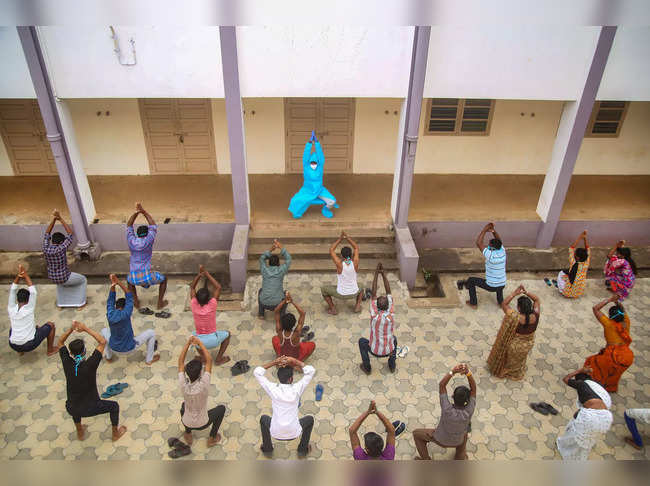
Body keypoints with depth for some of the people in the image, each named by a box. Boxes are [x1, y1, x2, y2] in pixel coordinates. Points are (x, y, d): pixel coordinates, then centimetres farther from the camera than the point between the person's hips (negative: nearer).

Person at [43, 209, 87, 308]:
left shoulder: (45, 249, -17)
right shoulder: (60, 249, -30)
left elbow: (47, 234, -1)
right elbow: (70, 234, -24)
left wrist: (54, 219, -10)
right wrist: (60, 219, -22)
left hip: (52, 277, 5)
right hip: (64, 278, -5)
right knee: (83, 280, 23)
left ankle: (61, 303, 45)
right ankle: (81, 302, 27)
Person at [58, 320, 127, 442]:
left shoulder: (67, 363, -18)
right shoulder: (90, 365, -27)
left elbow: (60, 342, -1)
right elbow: (103, 342, -18)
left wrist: (71, 329, -15)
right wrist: (86, 329, -19)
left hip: (72, 409, 4)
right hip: (90, 409, -4)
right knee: (114, 406, 23)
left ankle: (80, 432, 51)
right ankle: (116, 433, 38)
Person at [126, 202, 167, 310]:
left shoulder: (131, 241, 2)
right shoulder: (148, 241, -5)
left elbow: (129, 226, 16)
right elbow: (153, 225, 8)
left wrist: (136, 212, 7)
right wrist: (143, 211, 9)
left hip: (134, 279, 3)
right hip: (146, 277, -3)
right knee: (163, 279, 26)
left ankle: (136, 302, 34)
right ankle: (160, 303, 23)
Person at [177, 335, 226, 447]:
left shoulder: (183, 385, -26)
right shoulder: (203, 385, -32)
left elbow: (180, 362, -17)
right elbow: (209, 360, -27)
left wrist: (188, 343, -21)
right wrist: (200, 343, -24)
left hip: (187, 423, 3)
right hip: (202, 424, -3)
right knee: (221, 408, 22)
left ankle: (188, 435, 30)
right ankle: (212, 438, 22)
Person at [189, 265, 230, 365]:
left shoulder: (194, 305, -13)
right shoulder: (212, 305, -20)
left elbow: (192, 287, 1)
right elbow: (218, 287, -12)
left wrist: (199, 274, -9)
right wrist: (206, 273, -12)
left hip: (198, 342, 3)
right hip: (212, 341, -3)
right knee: (227, 334, 26)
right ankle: (219, 359, 18)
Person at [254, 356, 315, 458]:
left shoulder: (273, 389, -13)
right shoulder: (296, 389, -15)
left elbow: (257, 372, -2)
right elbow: (311, 371, -6)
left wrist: (274, 362, -7)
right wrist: (295, 362, -10)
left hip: (275, 433, 1)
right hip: (294, 433, -1)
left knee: (264, 418, 32)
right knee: (310, 419, 28)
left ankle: (267, 449, 39)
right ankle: (302, 450, 33)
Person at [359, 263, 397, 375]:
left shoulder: (374, 316, -29)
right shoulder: (391, 314, -23)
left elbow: (373, 294, -25)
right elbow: (388, 292, -19)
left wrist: (376, 274, -26)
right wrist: (383, 273, -22)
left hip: (375, 351, -2)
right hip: (389, 350, 2)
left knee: (362, 341, 26)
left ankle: (367, 367, 29)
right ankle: (392, 365, 34)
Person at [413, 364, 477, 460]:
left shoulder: (447, 410, -42)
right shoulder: (469, 412, -36)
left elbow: (442, 384, -35)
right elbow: (473, 388, -31)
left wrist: (453, 371, -46)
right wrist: (467, 372, -46)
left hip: (440, 440, -2)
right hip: (458, 441, 3)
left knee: (416, 433, 20)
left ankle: (426, 460, 30)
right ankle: (461, 456, 49)